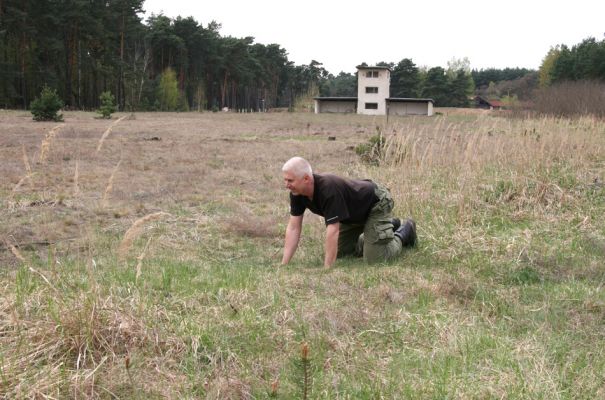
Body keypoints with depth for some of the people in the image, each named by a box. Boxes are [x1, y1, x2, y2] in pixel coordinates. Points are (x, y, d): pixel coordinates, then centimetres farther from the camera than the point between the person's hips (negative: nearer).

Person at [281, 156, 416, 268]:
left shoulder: (328, 189, -40)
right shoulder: (297, 192, -16)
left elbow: (332, 230, -40)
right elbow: (293, 228, -13)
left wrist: (326, 269, -39)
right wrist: (284, 264, -19)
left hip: (376, 202, -8)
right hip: (355, 212, 8)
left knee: (373, 258, -15)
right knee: (340, 252, 14)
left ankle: (404, 232, 14)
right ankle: (389, 224, 28)